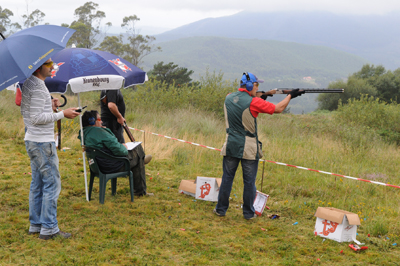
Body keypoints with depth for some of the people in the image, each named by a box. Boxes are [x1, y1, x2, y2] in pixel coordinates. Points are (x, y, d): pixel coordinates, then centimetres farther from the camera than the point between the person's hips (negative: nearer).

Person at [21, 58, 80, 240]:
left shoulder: (27, 84, 13)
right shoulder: (38, 87, -18)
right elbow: (36, 118, -22)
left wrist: (50, 107, 11)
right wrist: (62, 114, -17)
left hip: (32, 141, 10)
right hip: (43, 143, -10)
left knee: (37, 184, 15)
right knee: (52, 184, -5)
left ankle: (35, 225, 22)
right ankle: (49, 229, -1)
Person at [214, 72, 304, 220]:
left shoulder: (229, 98, 2)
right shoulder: (253, 102, -15)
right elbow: (278, 109, -8)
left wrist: (263, 96, 17)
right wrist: (290, 96, 7)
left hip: (231, 146, 5)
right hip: (249, 149, -5)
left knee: (227, 178, 13)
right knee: (249, 181, 7)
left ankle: (221, 209, 19)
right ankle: (248, 213, 16)